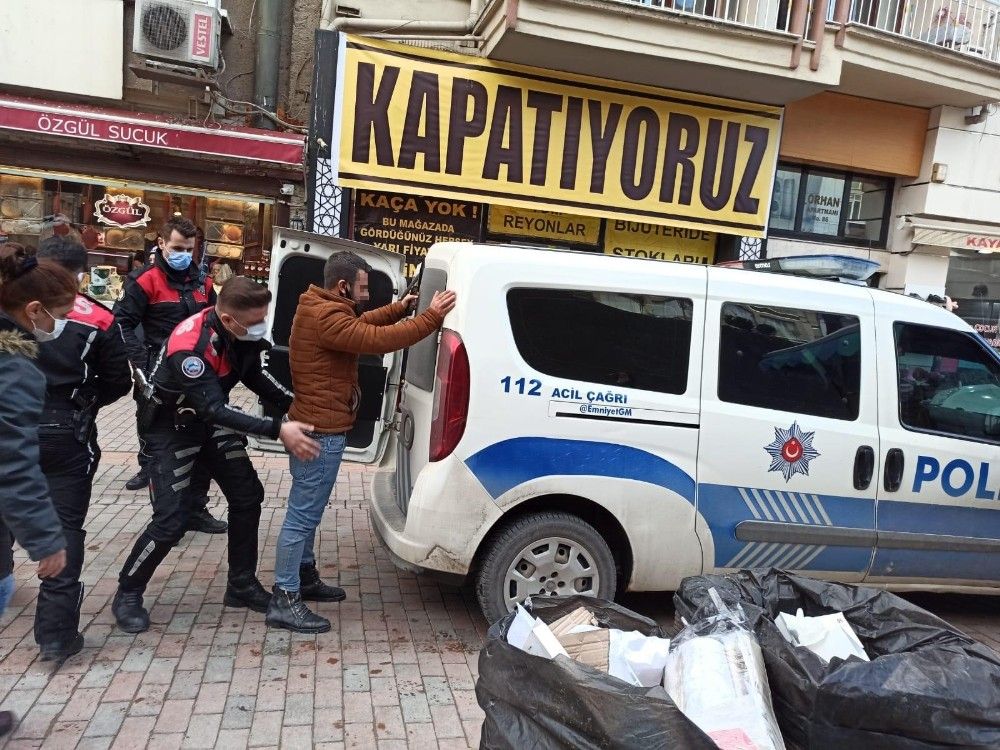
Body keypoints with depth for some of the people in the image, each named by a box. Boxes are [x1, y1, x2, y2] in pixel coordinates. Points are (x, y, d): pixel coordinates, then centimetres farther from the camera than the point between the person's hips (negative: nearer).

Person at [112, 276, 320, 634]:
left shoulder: (242, 332, -14)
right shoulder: (190, 347, -36)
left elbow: (254, 376, 4)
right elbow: (215, 409, -40)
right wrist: (278, 430, -44)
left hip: (212, 420, 7)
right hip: (171, 428, -7)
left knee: (248, 497, 5)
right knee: (170, 521, -10)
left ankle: (242, 584, 20)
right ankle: (128, 593, 16)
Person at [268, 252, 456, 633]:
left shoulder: (320, 309, 13)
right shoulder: (327, 317, -21)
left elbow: (362, 324, 21)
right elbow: (378, 339, -29)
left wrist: (401, 308, 9)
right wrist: (431, 318, -24)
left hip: (314, 426, 11)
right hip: (321, 431, -11)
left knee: (307, 511, 20)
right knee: (303, 514, -5)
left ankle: (305, 577, 34)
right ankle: (284, 601, 3)